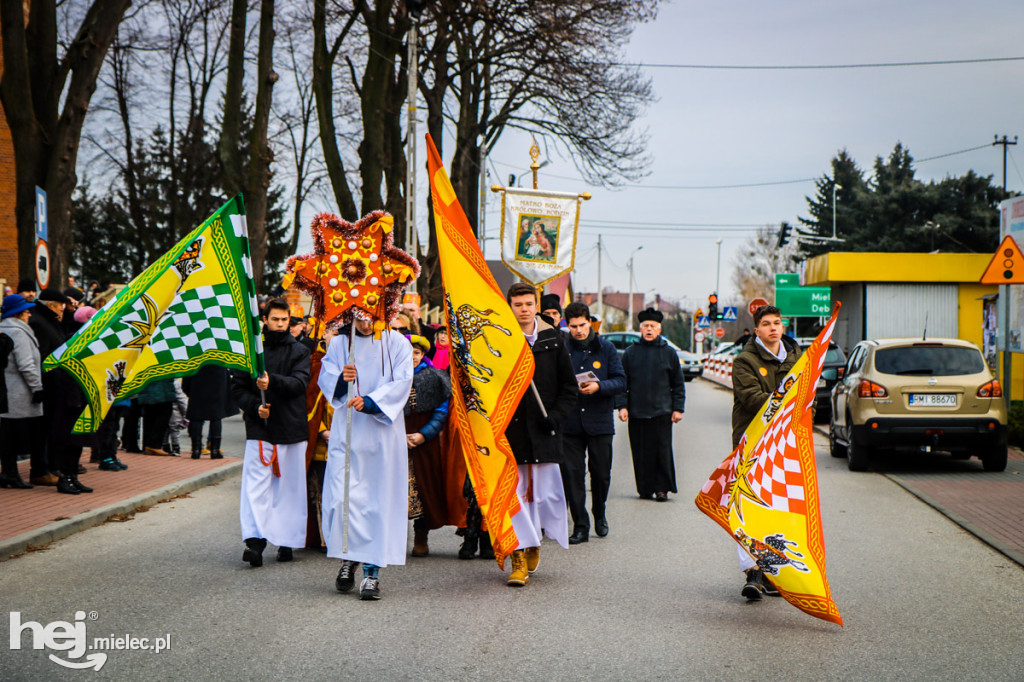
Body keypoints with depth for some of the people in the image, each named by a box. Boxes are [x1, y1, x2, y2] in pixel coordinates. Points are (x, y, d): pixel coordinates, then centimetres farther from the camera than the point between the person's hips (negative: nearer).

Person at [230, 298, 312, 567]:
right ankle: (255, 540, -16)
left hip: (291, 429, 0)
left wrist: (273, 381, -28)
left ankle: (287, 541, 13)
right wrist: (254, 406, -9)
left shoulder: (299, 351, 6)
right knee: (256, 484, -10)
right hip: (259, 427, 0)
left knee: (289, 486, 5)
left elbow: (300, 383, -10)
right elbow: (237, 387, 9)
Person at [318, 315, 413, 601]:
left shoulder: (397, 344, 5)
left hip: (383, 433, -1)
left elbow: (401, 383, -5)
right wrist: (341, 379, -21)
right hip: (346, 430, 1)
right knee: (342, 497, -8)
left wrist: (370, 402, -20)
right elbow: (325, 377, 2)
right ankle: (348, 558, 14)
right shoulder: (340, 342, 10)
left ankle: (372, 572, 0)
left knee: (379, 500, -4)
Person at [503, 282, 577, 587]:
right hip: (509, 429, -1)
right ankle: (519, 560, 1)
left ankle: (534, 543, 29)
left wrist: (555, 416, -1)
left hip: (543, 430, 2)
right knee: (513, 493, -3)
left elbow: (569, 386, 11)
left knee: (545, 492, 3)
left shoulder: (553, 340, 6)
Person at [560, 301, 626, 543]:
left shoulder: (606, 348, 4)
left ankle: (599, 515, 31)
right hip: (569, 422, 0)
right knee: (572, 474, -3)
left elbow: (620, 381, 1)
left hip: (599, 421, 0)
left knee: (601, 473, 6)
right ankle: (580, 526, 4)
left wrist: (599, 386, -16)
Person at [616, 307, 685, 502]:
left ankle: (662, 488, 3)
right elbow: (622, 382, 8)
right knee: (640, 452, 2)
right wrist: (622, 405, -2)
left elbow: (678, 384, 9)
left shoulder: (669, 353, 7)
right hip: (636, 412, 1)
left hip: (662, 412, -1)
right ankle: (645, 488, 9)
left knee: (662, 451, -3)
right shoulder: (630, 353, 8)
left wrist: (678, 408, 2)